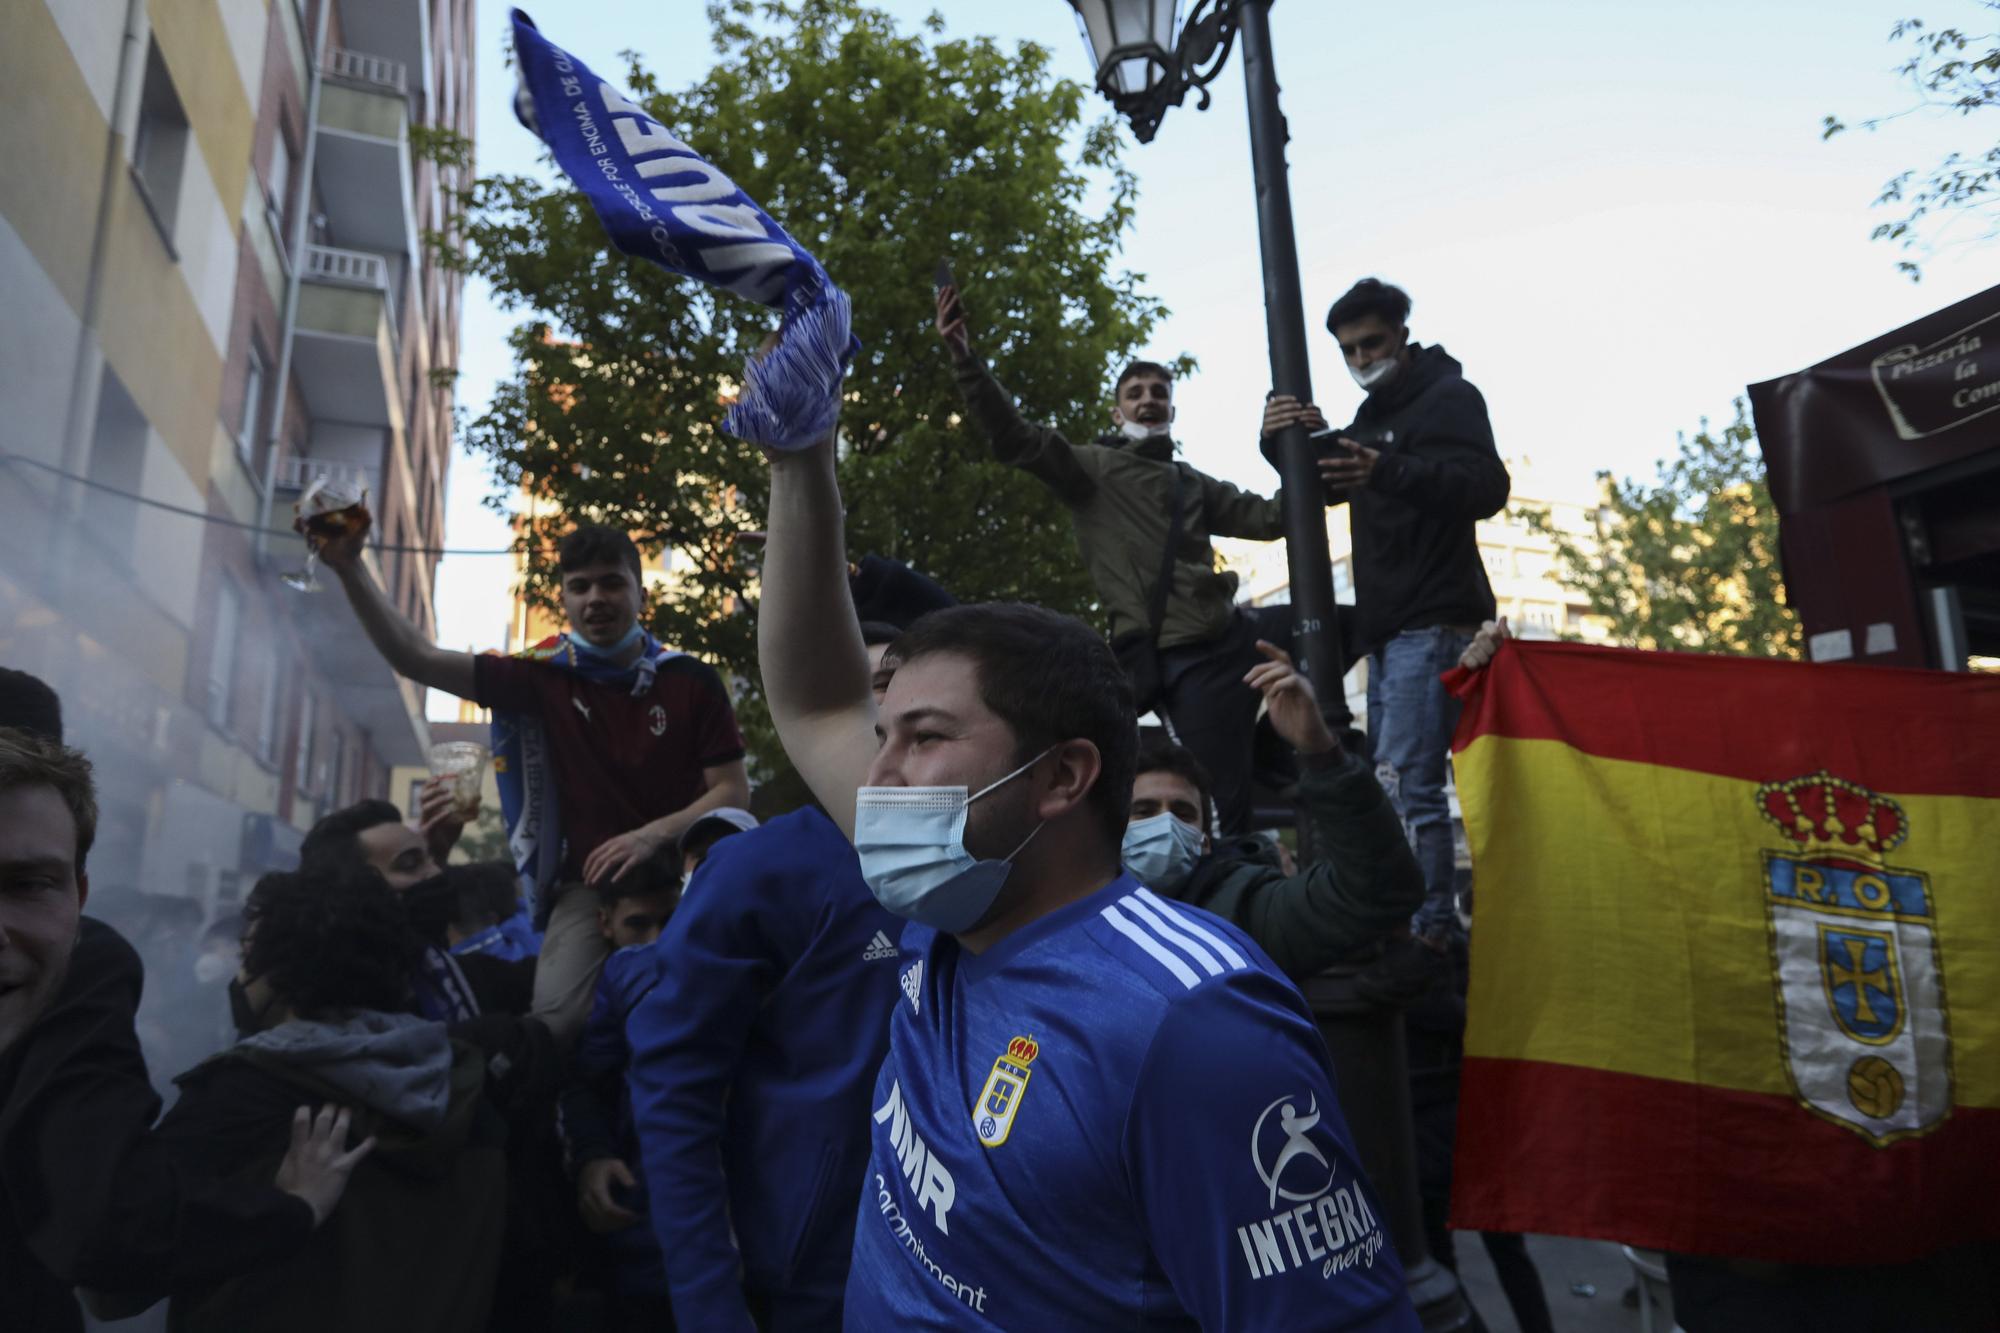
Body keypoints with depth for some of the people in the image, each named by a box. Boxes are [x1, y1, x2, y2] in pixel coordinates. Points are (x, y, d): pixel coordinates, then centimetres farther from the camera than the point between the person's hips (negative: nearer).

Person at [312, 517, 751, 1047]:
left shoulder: (691, 681, 0)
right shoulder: (545, 675, 5)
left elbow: (734, 792, -1)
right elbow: (418, 659, 2)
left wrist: (652, 835, -16)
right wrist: (349, 568, -6)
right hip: (588, 884, 2)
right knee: (555, 1018, -22)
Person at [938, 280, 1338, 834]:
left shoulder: (1193, 485, 22)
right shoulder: (1092, 467, 3)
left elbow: (1270, 518, 17)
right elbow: (1014, 438, -10)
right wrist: (966, 359, -23)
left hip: (1236, 634, 7)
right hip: (1182, 659, -6)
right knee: (1230, 803, -5)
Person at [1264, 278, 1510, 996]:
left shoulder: (1449, 397, -4)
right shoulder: (1371, 414, 22)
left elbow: (1487, 489, -18)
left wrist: (1389, 471, -34)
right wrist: (1285, 442, -5)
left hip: (1433, 622, -9)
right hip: (1388, 624, 9)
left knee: (1407, 780, -15)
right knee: (1389, 778, 11)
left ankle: (1430, 931, -11)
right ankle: (1392, 922, 19)